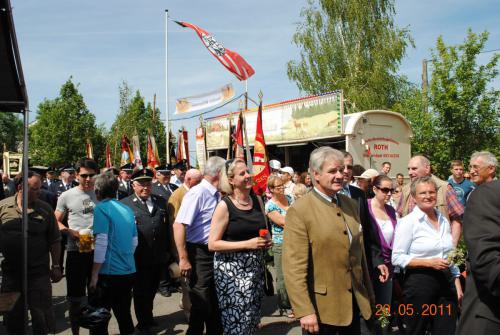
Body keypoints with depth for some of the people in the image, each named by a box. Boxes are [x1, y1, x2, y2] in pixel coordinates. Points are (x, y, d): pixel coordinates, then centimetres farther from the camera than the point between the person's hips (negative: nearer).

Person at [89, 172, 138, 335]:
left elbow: (101, 243, -15)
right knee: (124, 314, 17)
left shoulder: (101, 208, -10)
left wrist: (94, 275, -10)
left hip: (109, 272, -6)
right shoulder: (127, 209, 9)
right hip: (129, 271, 7)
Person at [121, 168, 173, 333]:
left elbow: (167, 228, 10)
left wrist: (169, 251, 10)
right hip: (138, 258, -4)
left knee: (152, 290, 20)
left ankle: (148, 318, 40)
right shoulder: (124, 204, -7)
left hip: (159, 258, 4)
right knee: (141, 292, 11)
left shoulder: (161, 202, 7)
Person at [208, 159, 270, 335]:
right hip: (232, 269, -5)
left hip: (255, 267, 6)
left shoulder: (257, 199, 5)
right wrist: (248, 244, -19)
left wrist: (265, 240, 1)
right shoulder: (224, 206, -12)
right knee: (237, 321, -4)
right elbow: (213, 244, -14)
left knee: (251, 319, 12)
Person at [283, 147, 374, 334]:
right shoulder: (299, 210, -15)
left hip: (355, 301, 6)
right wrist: (305, 311, -20)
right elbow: (294, 266, -18)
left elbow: (359, 251, 14)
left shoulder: (351, 204, 7)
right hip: (321, 306, -6)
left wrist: (368, 292, 16)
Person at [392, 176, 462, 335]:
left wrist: (457, 285, 12)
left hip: (446, 282, 6)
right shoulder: (407, 222, -9)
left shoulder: (444, 221, 10)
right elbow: (397, 258, -12)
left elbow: (451, 256, 17)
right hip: (419, 283, -5)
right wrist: (429, 262, -19)